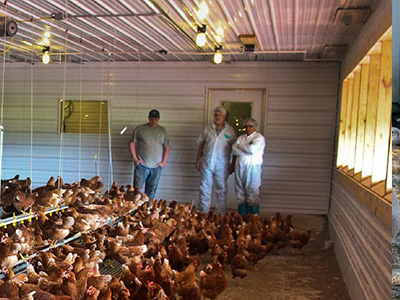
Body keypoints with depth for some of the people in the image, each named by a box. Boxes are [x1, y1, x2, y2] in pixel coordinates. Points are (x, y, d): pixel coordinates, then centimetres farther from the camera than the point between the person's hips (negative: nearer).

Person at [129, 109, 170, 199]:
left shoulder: (163, 131, 8)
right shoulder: (140, 129, 2)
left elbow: (167, 148, 11)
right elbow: (132, 143, 4)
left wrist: (164, 162, 0)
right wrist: (135, 158, -4)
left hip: (156, 167, 2)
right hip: (142, 165, -2)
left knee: (151, 192, 9)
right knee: (137, 190, -8)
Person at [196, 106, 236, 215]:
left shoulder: (230, 130, 2)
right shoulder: (208, 128, 7)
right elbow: (201, 144, 11)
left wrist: (233, 164, -2)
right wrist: (198, 160, 6)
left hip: (222, 164, -2)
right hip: (207, 162, 2)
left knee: (222, 189, 4)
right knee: (205, 188, 6)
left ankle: (220, 214, 13)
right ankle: (203, 213, 17)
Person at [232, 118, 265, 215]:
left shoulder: (259, 137, 3)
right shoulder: (241, 137, 20)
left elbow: (253, 149, -15)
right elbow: (234, 150, 4)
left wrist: (240, 146, 0)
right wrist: (247, 151, -8)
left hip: (253, 168, -5)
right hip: (239, 167, 5)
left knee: (252, 193, -7)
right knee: (240, 193, 5)